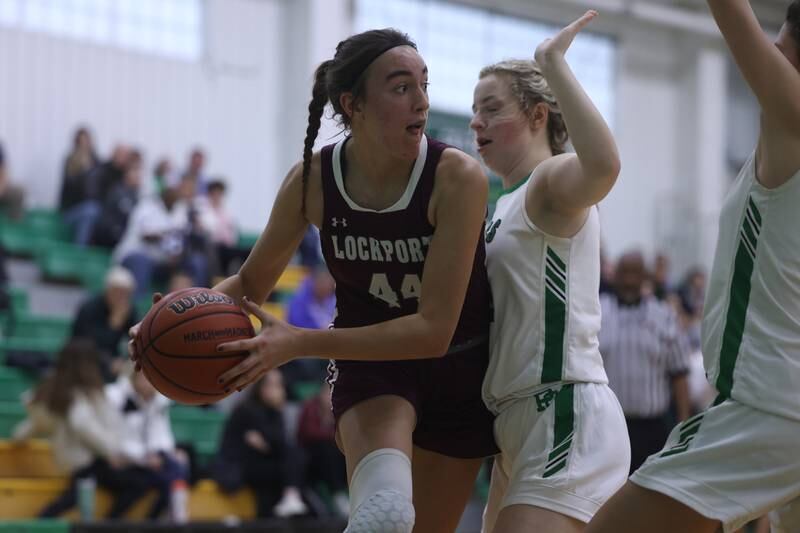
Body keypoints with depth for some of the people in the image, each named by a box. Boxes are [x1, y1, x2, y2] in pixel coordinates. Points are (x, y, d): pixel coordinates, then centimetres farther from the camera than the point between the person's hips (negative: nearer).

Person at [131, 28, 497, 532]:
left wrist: (299, 343, -34)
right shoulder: (312, 179, -15)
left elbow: (434, 329, -28)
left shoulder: (457, 177, -24)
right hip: (370, 362, 0)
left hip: (459, 368, 0)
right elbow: (252, 282, 2)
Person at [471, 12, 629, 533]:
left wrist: (553, 63, -27)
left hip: (566, 416, -10)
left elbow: (603, 163, -34)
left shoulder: (552, 181, -8)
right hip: (523, 422, 10)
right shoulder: (508, 203, 21)